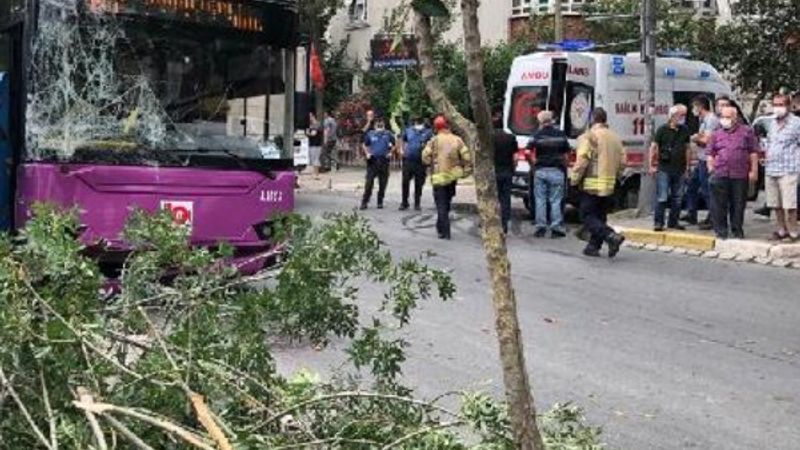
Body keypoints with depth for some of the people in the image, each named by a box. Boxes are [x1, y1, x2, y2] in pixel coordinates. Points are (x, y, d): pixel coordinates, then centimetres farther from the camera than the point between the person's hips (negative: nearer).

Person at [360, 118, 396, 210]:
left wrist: (390, 152, 1)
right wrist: (367, 153, 1)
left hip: (384, 161, 1)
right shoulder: (370, 134, 4)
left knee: (383, 183, 5)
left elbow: (394, 144, 15)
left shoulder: (388, 134, 3)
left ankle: (380, 202, 16)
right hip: (372, 161, -1)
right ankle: (365, 202, 0)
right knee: (369, 182, -5)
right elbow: (365, 145, 16)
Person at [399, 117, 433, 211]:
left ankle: (417, 204, 15)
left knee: (419, 184, 4)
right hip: (408, 160, 2)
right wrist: (402, 149, 11)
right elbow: (402, 139, 23)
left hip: (420, 162, -2)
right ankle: (404, 203, 12)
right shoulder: (408, 130, 7)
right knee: (405, 182, 2)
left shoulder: (427, 132, -1)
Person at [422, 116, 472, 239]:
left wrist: (431, 164, 10)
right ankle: (441, 226, 30)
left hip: (439, 177, -4)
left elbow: (425, 157, -10)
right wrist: (466, 170, 4)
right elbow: (466, 156, -6)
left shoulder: (434, 141, -8)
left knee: (441, 204, 0)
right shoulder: (457, 140, 0)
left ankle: (445, 231, -7)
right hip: (453, 176, 4)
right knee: (447, 202, 19)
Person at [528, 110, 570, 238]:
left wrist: (533, 164, 4)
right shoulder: (561, 135, 3)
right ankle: (556, 228, 1)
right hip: (556, 170, 1)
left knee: (540, 200, 7)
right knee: (555, 201, 3)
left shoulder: (537, 135, -3)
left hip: (540, 170, -1)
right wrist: (564, 166, 19)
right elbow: (566, 154, 6)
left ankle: (540, 227, 6)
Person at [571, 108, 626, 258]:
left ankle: (611, 236, -20)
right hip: (609, 186, 7)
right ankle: (594, 246, 16)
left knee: (588, 216, -3)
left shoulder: (589, 136, -10)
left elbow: (582, 161, -15)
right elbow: (622, 161, 14)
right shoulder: (615, 138, 12)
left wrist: (574, 180, -5)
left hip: (591, 185, -7)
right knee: (600, 216, 15)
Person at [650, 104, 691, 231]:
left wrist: (687, 166, 11)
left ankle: (673, 222, 17)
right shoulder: (662, 129, -4)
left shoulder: (685, 130, 9)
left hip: (680, 170, 5)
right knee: (662, 197, -7)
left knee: (677, 198, 8)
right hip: (664, 169, -5)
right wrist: (652, 165, -4)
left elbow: (687, 148, 15)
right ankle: (658, 222, -2)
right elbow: (653, 147, -1)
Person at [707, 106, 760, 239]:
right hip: (720, 174, 2)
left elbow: (753, 153, 4)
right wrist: (711, 170, 3)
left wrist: (754, 170, -2)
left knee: (738, 205, 5)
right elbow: (710, 154, 14)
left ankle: (738, 232, 15)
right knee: (719, 205, -1)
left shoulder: (746, 132, 7)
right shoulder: (716, 134, 13)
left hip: (740, 175, -1)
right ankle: (721, 232, 6)